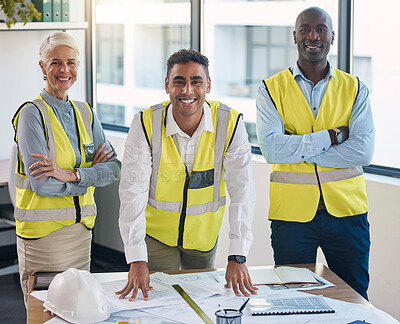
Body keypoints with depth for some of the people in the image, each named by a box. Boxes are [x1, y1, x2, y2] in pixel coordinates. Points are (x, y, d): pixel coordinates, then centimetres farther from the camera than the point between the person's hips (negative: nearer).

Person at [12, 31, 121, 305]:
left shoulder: (85, 113, 10)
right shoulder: (32, 114, -9)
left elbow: (114, 168, -1)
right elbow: (41, 183, -17)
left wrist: (71, 174, -16)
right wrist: (91, 174, -8)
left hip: (81, 230, 6)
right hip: (42, 231, -6)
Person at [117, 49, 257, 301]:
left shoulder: (231, 124, -19)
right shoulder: (145, 125, -21)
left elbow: (242, 192, -20)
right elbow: (133, 192, -23)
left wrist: (237, 257, -28)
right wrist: (137, 261, -31)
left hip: (204, 234, 2)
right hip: (157, 232, -1)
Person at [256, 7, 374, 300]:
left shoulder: (355, 89, 4)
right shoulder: (271, 89, 1)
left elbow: (363, 151, -9)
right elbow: (271, 148, -14)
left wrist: (297, 148, -14)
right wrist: (332, 136, -14)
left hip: (347, 210, 1)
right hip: (291, 212, -1)